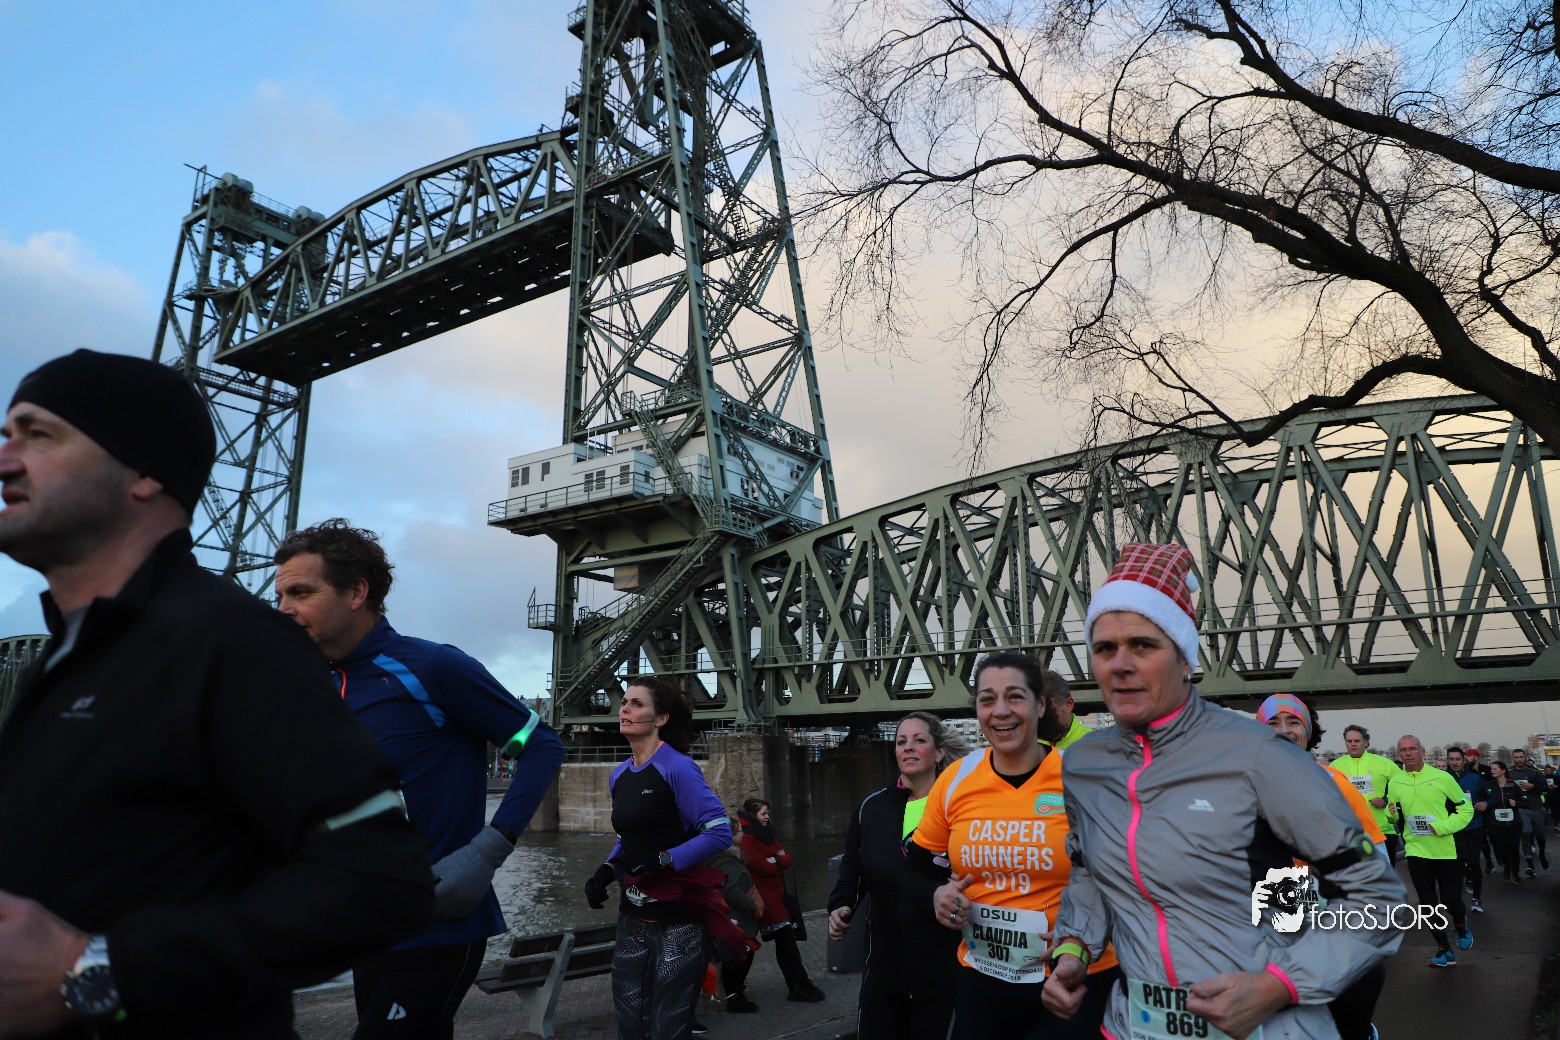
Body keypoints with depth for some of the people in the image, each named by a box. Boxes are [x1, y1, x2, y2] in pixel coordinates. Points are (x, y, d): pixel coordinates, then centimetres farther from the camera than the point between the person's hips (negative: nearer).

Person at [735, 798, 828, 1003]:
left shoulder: (767, 835, 13)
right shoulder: (747, 838, -14)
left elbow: (787, 861, 6)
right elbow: (764, 867, -19)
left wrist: (773, 859, -13)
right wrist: (777, 862, 0)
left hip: (775, 896, 8)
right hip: (761, 898, -8)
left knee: (786, 940, 9)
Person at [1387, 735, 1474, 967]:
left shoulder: (1441, 778, -8)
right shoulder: (1395, 783, 2)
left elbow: (1465, 808, -4)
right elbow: (1395, 817, 13)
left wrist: (1441, 827, -16)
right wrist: (1392, 813, -11)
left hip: (1447, 850, -3)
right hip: (1416, 851, 3)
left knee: (1451, 900, 0)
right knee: (1428, 904, 6)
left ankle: (1461, 924, 36)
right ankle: (1444, 951, 21)